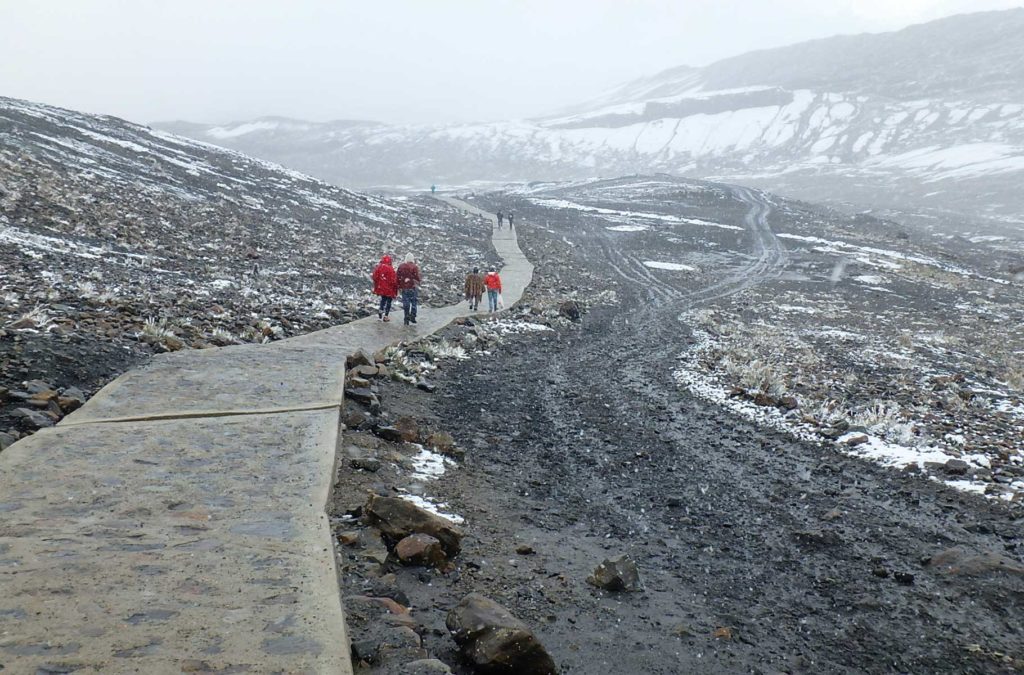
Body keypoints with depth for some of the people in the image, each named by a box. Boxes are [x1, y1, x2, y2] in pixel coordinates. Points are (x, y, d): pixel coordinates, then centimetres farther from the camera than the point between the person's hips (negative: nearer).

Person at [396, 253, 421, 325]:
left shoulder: (400, 266, 6)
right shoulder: (414, 267, -9)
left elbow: (398, 278, 9)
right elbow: (417, 277, -12)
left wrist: (399, 287, 15)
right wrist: (417, 284, 4)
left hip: (404, 288, 4)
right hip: (412, 287, -4)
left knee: (405, 303, 8)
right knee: (414, 302, 10)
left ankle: (406, 319, 8)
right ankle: (412, 316, 3)